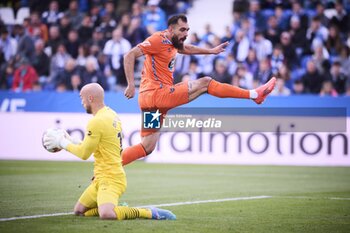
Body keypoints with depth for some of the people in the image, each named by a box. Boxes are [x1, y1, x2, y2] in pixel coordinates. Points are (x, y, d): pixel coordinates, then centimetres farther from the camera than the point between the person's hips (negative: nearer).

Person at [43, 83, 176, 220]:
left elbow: (84, 153, -11)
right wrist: (70, 140, 17)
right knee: (79, 211, 13)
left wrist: (62, 143, 1)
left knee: (106, 215, -32)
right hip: (101, 178, 10)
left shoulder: (97, 122, -17)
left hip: (110, 179, -10)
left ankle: (150, 213, -20)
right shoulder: (111, 115, 12)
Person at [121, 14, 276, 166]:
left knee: (147, 148, 8)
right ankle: (255, 95, -1)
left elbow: (186, 48, 39)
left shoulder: (172, 42, 16)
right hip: (156, 93, -10)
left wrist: (210, 51, 41)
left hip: (151, 98, 10)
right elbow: (130, 56, -18)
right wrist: (131, 85, -26)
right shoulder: (158, 40, -12)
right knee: (205, 83, -6)